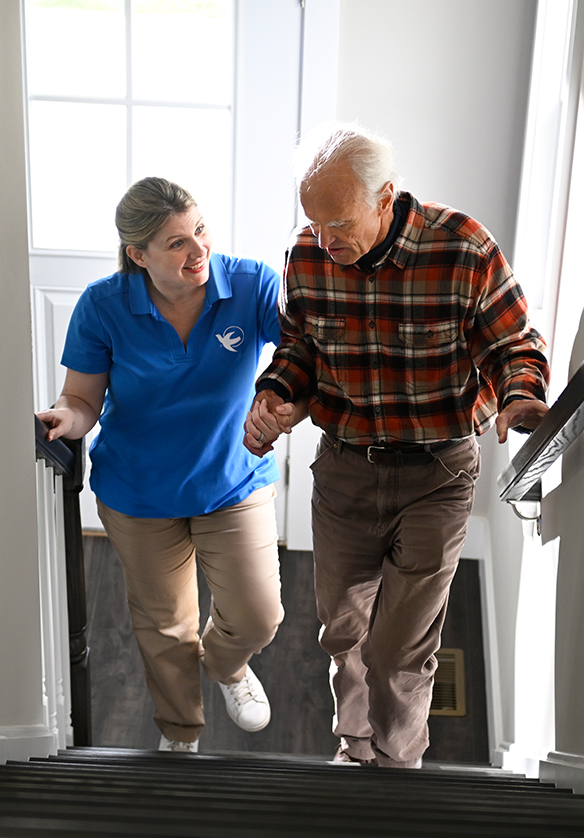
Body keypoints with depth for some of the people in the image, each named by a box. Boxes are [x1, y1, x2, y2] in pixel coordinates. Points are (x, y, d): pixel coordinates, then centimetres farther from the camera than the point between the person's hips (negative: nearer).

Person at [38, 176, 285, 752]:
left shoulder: (251, 286, -17)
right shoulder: (103, 306, -17)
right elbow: (83, 399, -10)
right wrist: (67, 417, -32)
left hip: (234, 484, 0)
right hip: (139, 495, 0)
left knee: (257, 618, 4)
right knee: (164, 626, 17)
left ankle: (225, 664, 46)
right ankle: (179, 735, 48)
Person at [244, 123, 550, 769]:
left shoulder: (464, 251, -17)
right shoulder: (307, 257, -7)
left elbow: (515, 344, -5)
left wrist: (520, 397, -27)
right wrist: (274, 394, -13)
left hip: (437, 475, -3)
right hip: (343, 468, 4)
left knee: (400, 650, 4)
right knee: (342, 630, 18)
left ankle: (396, 763, 35)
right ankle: (354, 747, 46)